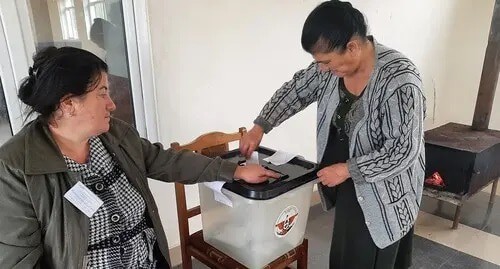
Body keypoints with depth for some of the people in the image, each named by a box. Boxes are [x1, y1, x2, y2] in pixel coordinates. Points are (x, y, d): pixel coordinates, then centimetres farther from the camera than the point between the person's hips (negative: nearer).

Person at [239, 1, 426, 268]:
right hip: (349, 185, 7)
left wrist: (347, 169, -24)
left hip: (384, 191, -6)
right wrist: (260, 126, -4)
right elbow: (296, 90, 3)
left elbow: (404, 150, -28)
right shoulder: (333, 66, -9)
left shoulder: (399, 80, -30)